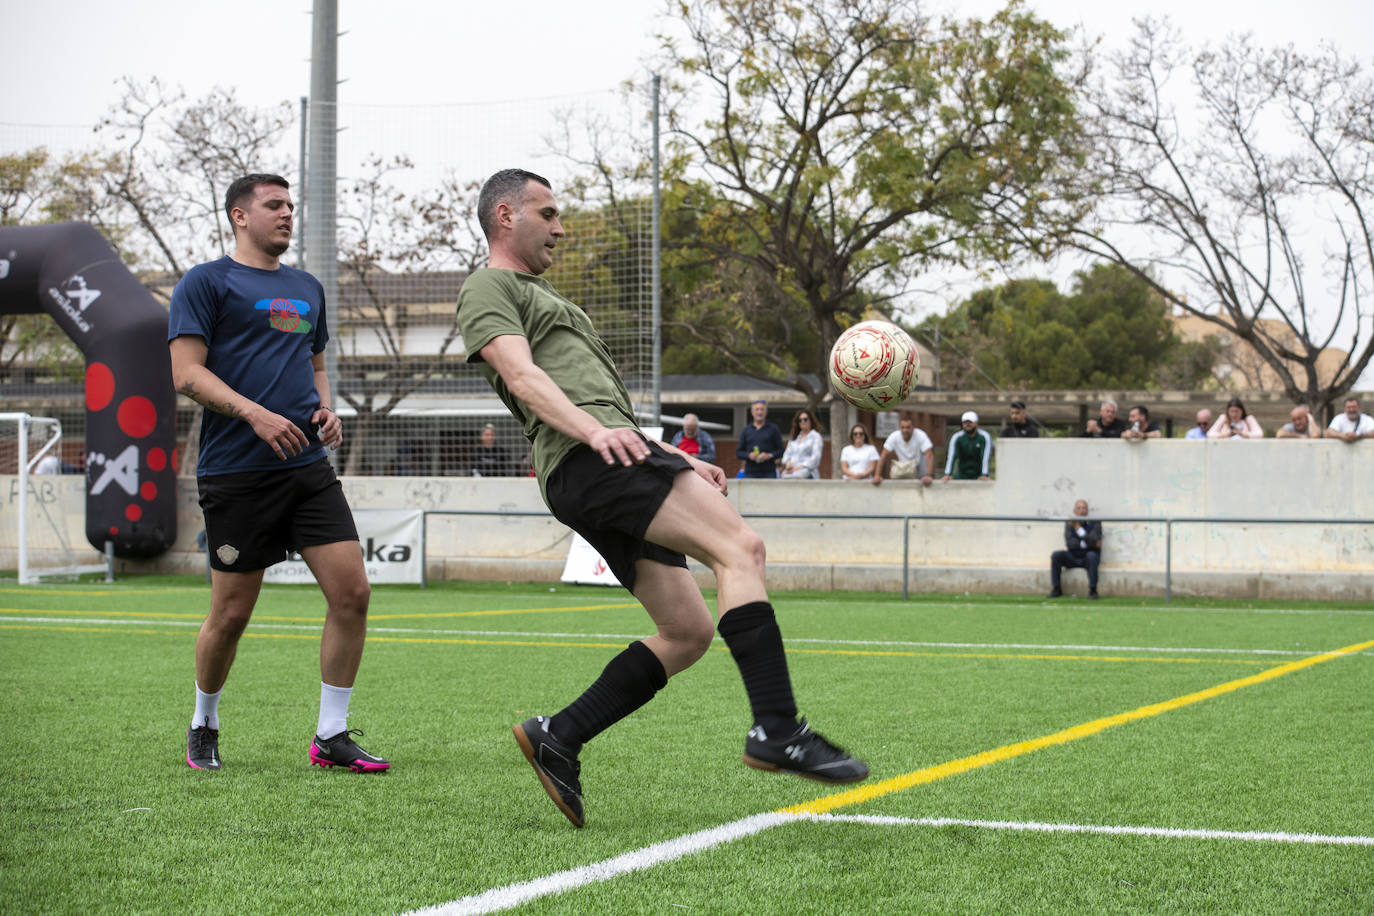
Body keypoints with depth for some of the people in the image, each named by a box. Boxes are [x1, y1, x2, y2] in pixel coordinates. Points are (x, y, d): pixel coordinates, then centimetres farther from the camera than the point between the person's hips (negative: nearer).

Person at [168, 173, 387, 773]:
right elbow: (187, 373, -8)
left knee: (352, 593, -6)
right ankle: (204, 727, 24)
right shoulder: (206, 283, 0)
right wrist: (255, 413, -21)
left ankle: (332, 736, 4)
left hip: (308, 467, 6)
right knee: (231, 613, 0)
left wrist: (327, 409, 7)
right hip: (236, 471, -6)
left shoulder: (307, 289, 20)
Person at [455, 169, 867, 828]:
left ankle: (557, 739, 5)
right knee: (740, 547, -24)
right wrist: (592, 430, -29)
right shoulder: (489, 287, 7)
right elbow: (520, 374, -12)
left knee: (688, 632, 3)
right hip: (585, 463, -10)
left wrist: (677, 462, 29)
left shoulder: (541, 296, 38)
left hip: (614, 453, 10)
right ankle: (777, 730, -33)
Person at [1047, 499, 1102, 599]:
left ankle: (1092, 590, -29)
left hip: (1089, 559, -2)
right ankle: (1056, 589, -17)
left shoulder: (1095, 523, -5)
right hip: (1073, 558, 2)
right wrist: (1084, 543, -21)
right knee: (1056, 555, -23)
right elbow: (1069, 543, -10)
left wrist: (1079, 529, -31)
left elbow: (1094, 541, -22)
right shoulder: (1069, 523, 1)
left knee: (1091, 555, -36)